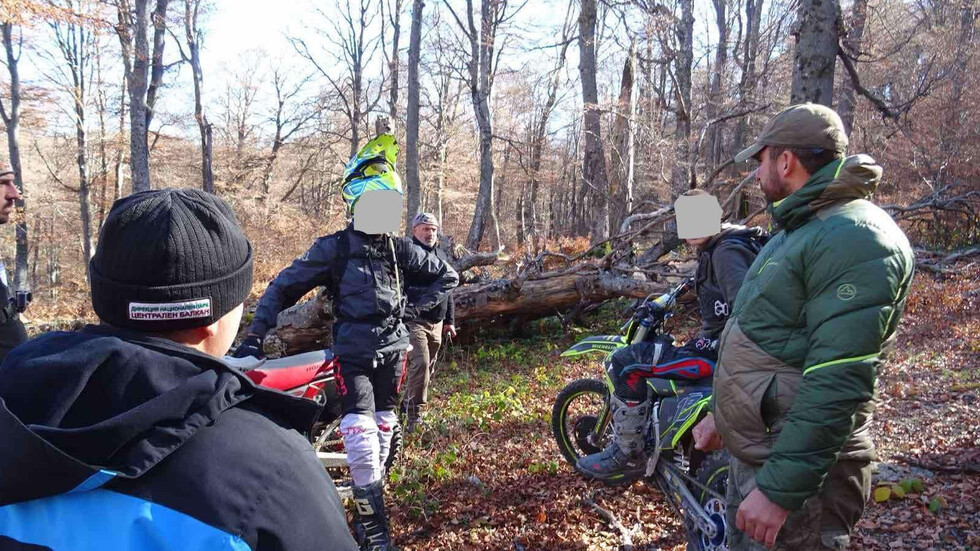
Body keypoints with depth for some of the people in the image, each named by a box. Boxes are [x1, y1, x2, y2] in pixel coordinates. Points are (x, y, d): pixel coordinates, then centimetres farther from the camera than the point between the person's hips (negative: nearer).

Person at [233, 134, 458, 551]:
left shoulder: (399, 250, 5)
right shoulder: (333, 249, -6)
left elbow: (446, 275, 17)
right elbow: (283, 288, -3)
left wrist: (416, 306, 4)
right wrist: (253, 337, -8)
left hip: (392, 351, 4)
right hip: (353, 355, -4)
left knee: (381, 437, 13)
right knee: (362, 442, -14)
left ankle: (366, 517, 32)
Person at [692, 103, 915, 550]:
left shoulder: (854, 238, -21)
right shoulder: (800, 227, 14)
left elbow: (837, 384, -28)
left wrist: (780, 489, -28)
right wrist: (723, 413, 22)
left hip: (800, 466, -10)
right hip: (751, 452, 10)